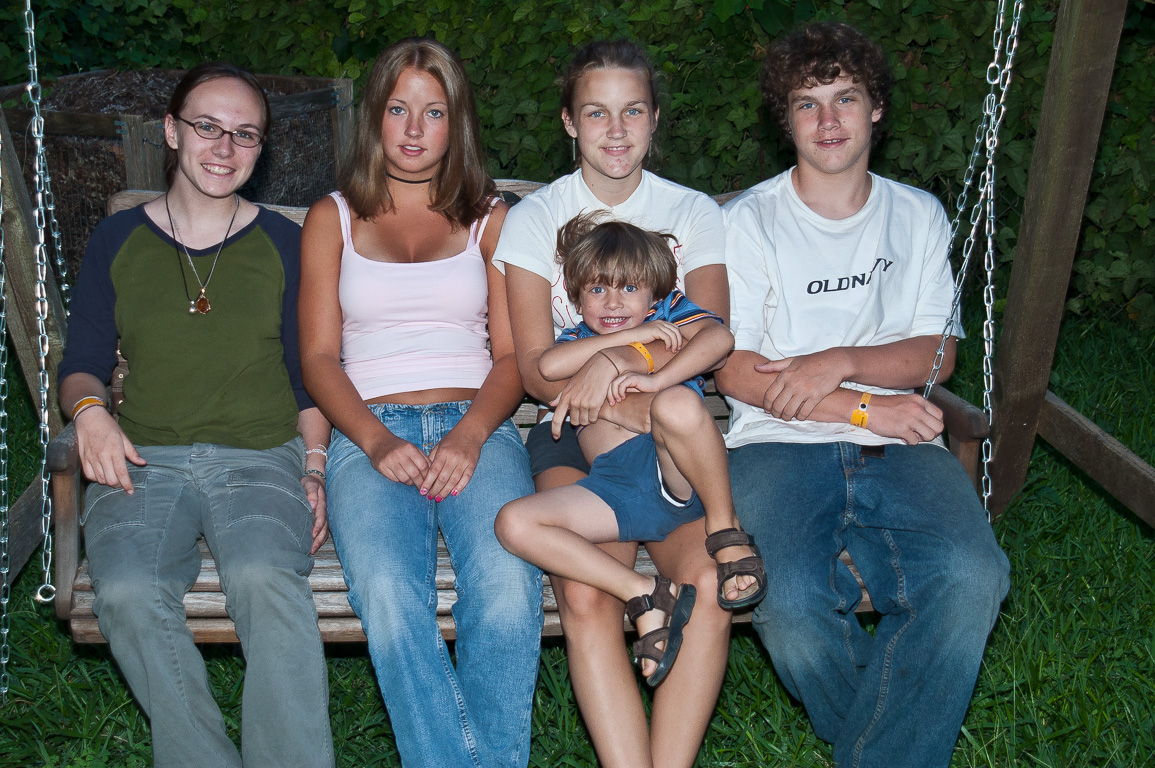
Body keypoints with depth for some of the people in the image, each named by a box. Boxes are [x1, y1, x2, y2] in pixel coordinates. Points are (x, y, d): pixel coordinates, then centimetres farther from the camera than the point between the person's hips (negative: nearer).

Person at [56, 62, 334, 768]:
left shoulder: (283, 242, 13)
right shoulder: (118, 240, 14)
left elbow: (308, 372, 14)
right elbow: (82, 362, 17)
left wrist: (314, 469, 1)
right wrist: (89, 411, -7)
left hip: (262, 456, -1)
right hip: (142, 458, 1)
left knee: (267, 579, -34)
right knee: (128, 592, -31)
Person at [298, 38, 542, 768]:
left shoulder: (490, 217, 19)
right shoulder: (334, 218, 19)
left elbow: (512, 355, 11)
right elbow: (319, 357, 10)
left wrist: (469, 436, -10)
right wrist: (378, 441, -9)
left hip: (477, 426, 0)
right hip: (372, 434, 0)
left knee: (508, 583, -32)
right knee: (389, 594, -32)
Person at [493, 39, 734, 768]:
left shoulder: (695, 213, 9)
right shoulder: (535, 218, 7)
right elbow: (536, 367, -2)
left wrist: (615, 359, -22)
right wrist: (623, 402, -21)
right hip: (574, 434, 0)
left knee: (712, 583, -29)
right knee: (585, 598, -29)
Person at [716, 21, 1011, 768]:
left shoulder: (919, 216, 16)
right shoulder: (750, 220, 5)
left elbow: (938, 354, 10)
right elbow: (735, 371, -3)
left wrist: (841, 361, -10)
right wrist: (867, 408, -11)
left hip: (899, 448, 3)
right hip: (780, 445, -2)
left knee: (970, 578, -28)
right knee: (789, 602, -30)